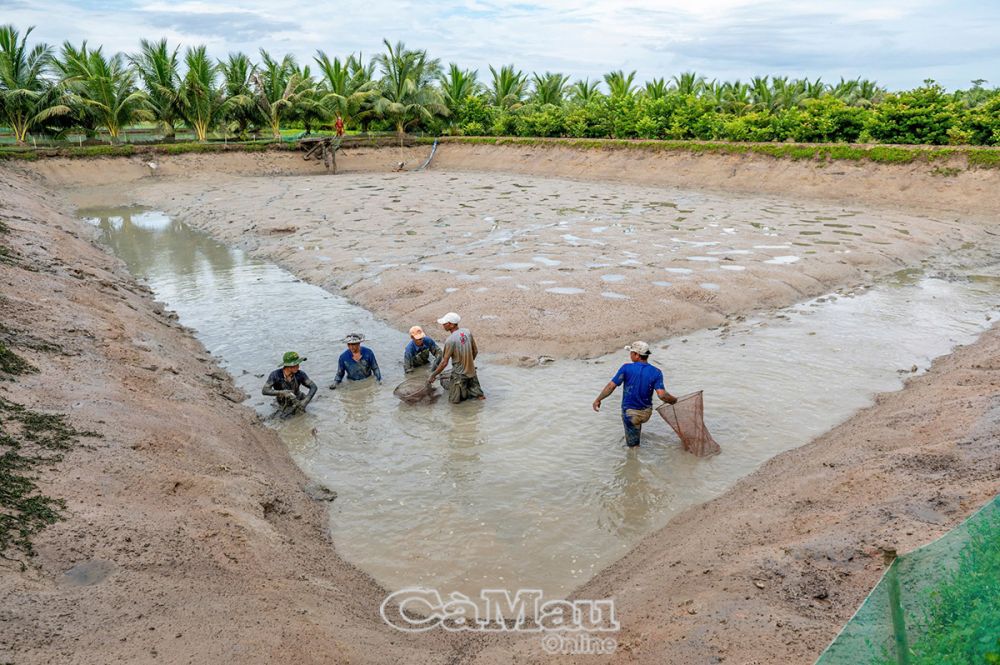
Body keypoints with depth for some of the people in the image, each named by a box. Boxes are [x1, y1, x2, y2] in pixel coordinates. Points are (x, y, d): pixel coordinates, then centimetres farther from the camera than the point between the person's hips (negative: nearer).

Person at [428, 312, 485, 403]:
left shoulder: (450, 341, -23)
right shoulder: (467, 332, -5)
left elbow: (444, 363, -18)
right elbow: (475, 351, 7)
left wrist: (432, 375, -5)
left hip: (459, 375, -7)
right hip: (471, 371, 7)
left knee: (454, 400, 4)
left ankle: (472, 392, -3)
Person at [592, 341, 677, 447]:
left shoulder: (626, 368, -15)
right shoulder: (656, 372, -10)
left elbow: (611, 386, -14)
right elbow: (662, 395, -20)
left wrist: (598, 400, -1)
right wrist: (674, 400, 0)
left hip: (630, 413, -4)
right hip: (647, 413, 4)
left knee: (633, 444, 10)